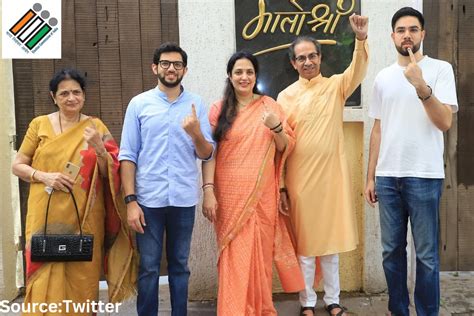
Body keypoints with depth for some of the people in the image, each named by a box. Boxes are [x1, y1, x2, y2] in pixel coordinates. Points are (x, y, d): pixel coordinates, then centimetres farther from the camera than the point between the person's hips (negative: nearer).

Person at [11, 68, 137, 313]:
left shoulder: (96, 127, 4)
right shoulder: (39, 125, 5)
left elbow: (110, 173, 2)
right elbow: (17, 165, 7)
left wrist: (99, 147, -16)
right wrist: (44, 176, -11)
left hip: (84, 217, 0)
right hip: (46, 216, 0)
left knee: (82, 278, 8)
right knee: (45, 278, 2)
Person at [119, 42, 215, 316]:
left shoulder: (196, 104, 5)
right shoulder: (139, 104, 3)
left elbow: (207, 154, 4)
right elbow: (128, 156, 0)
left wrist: (196, 133, -17)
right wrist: (130, 200, -7)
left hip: (184, 199, 1)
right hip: (149, 199, -1)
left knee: (180, 265, 13)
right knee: (148, 267, 6)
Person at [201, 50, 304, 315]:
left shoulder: (269, 106, 5)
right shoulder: (219, 109, 2)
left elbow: (287, 148, 6)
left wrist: (276, 127, -13)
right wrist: (208, 191, -11)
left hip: (262, 194, 1)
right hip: (230, 194, -1)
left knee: (261, 253, 10)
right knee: (234, 255, 1)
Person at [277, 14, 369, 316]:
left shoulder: (335, 85, 4)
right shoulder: (286, 96, 1)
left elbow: (358, 71, -16)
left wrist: (361, 39, -34)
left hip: (333, 174, 1)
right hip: (300, 177, -1)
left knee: (332, 240, 12)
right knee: (305, 243, 8)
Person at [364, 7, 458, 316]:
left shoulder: (440, 69, 0)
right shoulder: (383, 77, 13)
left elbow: (445, 122, -11)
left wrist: (421, 86, -24)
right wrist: (370, 176, 11)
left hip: (424, 176, -4)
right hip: (387, 176, 4)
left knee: (426, 254, 3)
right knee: (392, 250, 10)